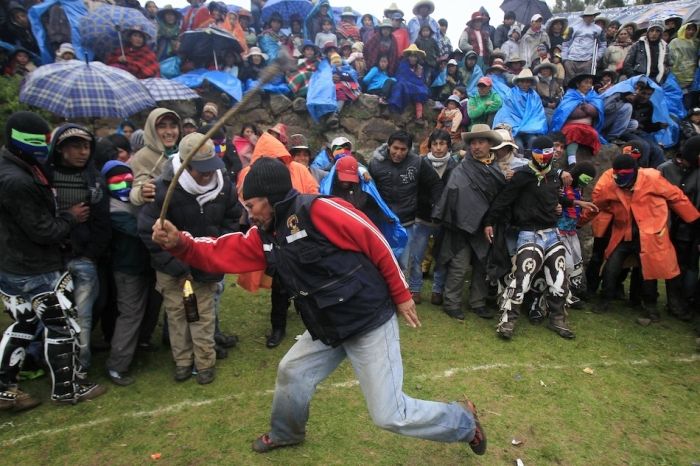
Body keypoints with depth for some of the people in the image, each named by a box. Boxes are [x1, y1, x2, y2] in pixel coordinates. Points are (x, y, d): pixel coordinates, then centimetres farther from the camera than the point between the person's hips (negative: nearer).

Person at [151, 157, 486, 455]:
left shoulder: (319, 210, -21)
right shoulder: (265, 236, 4)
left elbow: (378, 245, -16)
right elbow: (220, 254, 2)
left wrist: (401, 296, -10)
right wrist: (179, 243, -15)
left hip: (370, 322, -7)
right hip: (326, 328, 8)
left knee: (389, 415, -3)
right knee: (291, 373, 19)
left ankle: (464, 421, 21)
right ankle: (286, 433, 50)